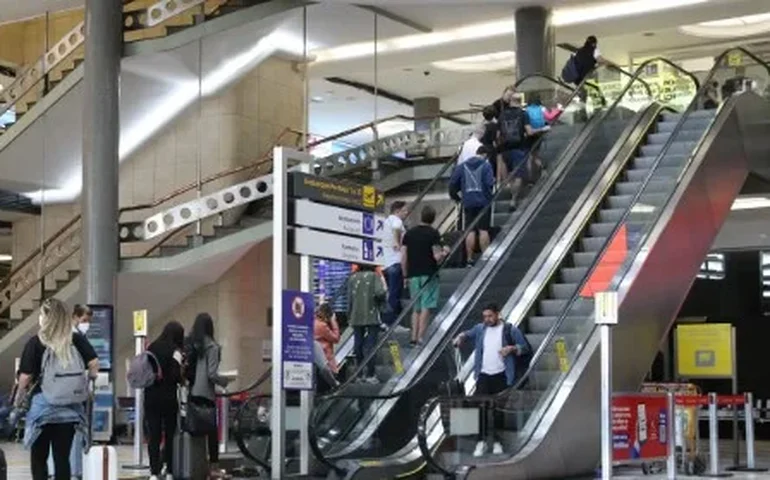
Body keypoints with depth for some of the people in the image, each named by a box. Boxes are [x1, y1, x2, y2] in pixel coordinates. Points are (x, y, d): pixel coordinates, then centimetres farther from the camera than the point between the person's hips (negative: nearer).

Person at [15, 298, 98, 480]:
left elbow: (25, 377, -9)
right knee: (63, 457, 8)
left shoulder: (36, 343, -6)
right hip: (70, 408, 3)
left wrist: (18, 400, 6)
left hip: (42, 405, -3)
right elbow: (94, 364, -5)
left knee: (38, 458, 10)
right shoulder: (77, 340, 2)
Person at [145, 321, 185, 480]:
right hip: (168, 397, -4)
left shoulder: (151, 348, 9)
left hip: (151, 397, 4)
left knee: (153, 435, 3)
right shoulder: (174, 351, -7)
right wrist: (184, 380, 6)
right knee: (170, 434, 6)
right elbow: (176, 375, -13)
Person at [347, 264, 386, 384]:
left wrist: (349, 317, 12)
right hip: (371, 316, -4)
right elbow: (380, 293, -19)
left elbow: (349, 298, 6)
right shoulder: (375, 277, -4)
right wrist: (381, 300, 4)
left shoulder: (353, 278, 7)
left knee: (358, 345, 9)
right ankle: (369, 375, -6)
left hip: (356, 317, 4)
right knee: (370, 345, -3)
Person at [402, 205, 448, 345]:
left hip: (413, 275, 5)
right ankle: (420, 338, -8)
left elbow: (403, 257, 7)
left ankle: (414, 338, 9)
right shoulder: (433, 233, -6)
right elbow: (437, 256, -13)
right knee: (426, 308, -3)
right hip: (429, 275, -5)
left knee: (416, 308, 13)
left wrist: (406, 275, 15)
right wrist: (444, 252, 7)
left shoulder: (409, 233, 8)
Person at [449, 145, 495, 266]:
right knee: (483, 230, 0)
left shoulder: (462, 167, 8)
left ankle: (469, 259, 4)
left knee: (470, 231, 5)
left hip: (468, 203, 3)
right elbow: (489, 183, -16)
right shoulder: (486, 166, -5)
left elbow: (453, 183, 6)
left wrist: (455, 197, 19)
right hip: (483, 202, -3)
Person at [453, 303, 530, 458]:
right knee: (480, 407, -4)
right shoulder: (480, 329, 7)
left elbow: (526, 348, 2)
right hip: (483, 375, 2)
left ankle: (497, 441, 14)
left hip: (501, 376, -2)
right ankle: (482, 441, 3)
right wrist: (461, 337, -1)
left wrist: (512, 348, -17)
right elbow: (468, 334, 22)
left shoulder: (510, 330, -2)